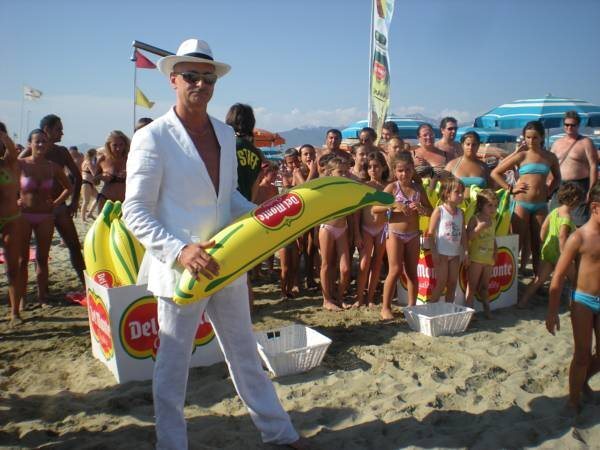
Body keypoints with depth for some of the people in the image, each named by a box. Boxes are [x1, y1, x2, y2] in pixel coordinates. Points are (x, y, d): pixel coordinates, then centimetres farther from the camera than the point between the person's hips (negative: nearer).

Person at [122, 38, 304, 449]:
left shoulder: (225, 134, 6)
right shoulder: (152, 138, -12)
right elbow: (135, 212, -14)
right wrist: (180, 250, -27)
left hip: (227, 264, 6)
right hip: (180, 269, -6)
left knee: (245, 353, 20)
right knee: (173, 366, 9)